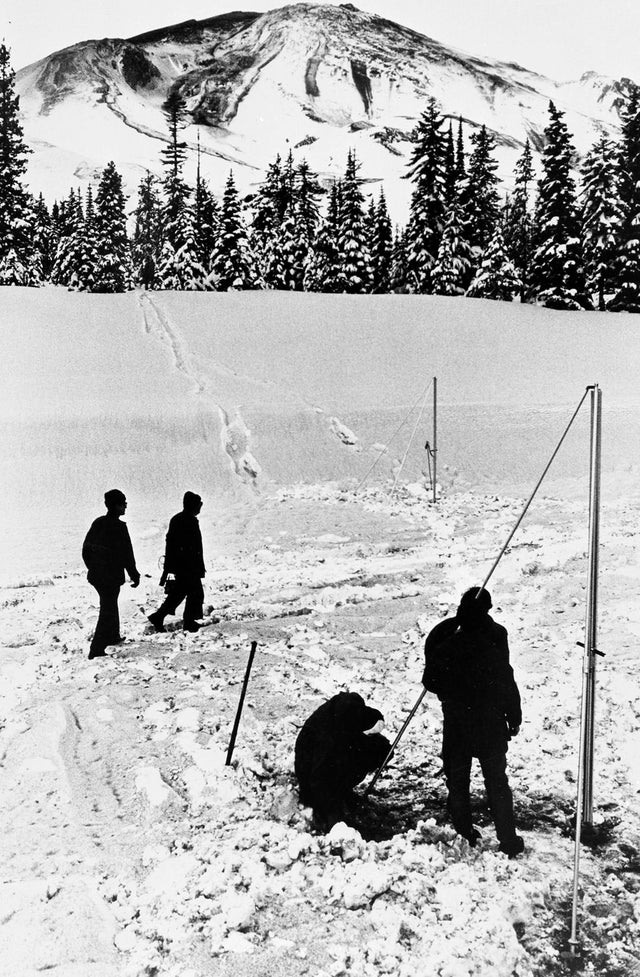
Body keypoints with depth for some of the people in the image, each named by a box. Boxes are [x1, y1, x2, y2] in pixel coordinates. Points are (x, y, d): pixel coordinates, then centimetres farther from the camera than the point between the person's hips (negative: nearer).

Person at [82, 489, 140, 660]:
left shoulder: (97, 523, 4)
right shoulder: (119, 527, -19)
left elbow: (86, 549, 12)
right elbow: (126, 555, -17)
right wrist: (135, 575, -7)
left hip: (95, 575, 8)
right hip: (112, 577, -8)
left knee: (110, 605, 25)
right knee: (108, 611, 1)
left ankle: (112, 636, 42)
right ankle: (96, 649, 0)